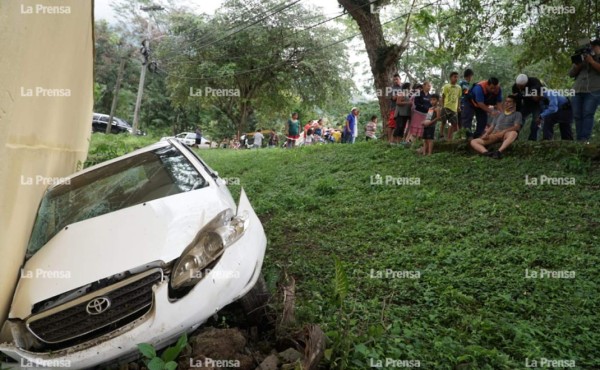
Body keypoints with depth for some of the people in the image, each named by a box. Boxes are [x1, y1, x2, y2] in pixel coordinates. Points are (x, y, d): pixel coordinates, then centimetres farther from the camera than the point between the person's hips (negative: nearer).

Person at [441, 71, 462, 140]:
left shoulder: (458, 87, 11)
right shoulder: (446, 86, 0)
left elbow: (458, 98, 15)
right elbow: (443, 97, 0)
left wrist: (458, 107, 10)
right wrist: (442, 106, -6)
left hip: (454, 108, 4)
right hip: (446, 107, -4)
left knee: (454, 124, 2)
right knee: (443, 122, 0)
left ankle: (449, 138, 10)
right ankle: (441, 136, 6)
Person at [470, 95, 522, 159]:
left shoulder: (517, 114, 19)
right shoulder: (499, 115, 32)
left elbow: (517, 127, 1)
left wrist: (504, 131, -17)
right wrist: (486, 134, -1)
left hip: (506, 135, -4)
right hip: (494, 136, 4)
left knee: (513, 133, -40)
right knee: (473, 142, -19)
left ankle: (499, 152, -58)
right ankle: (486, 153, -48)